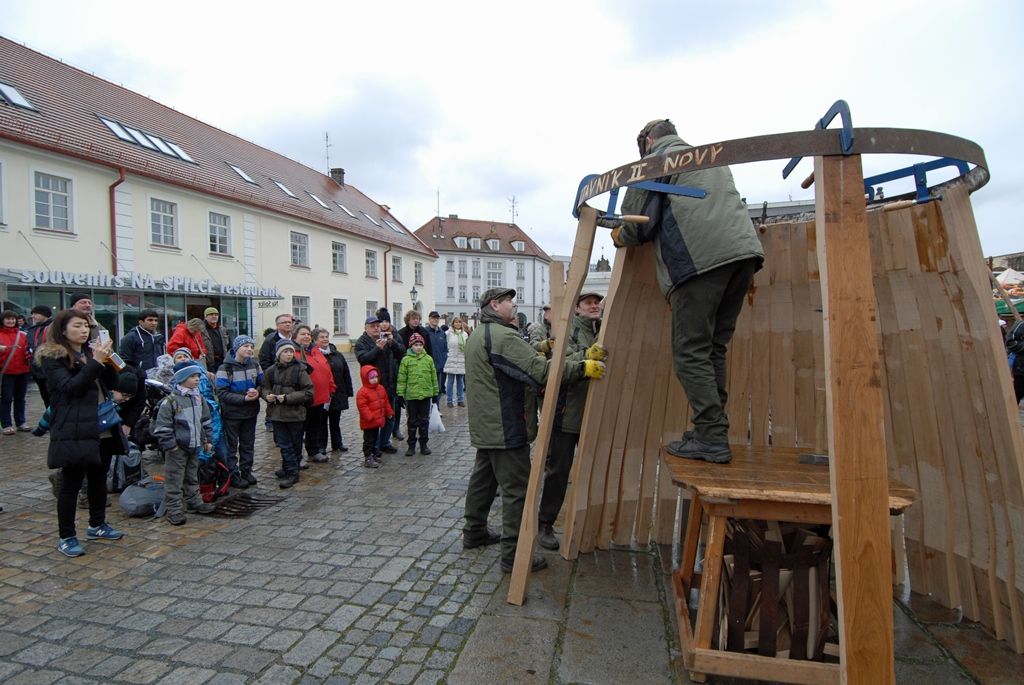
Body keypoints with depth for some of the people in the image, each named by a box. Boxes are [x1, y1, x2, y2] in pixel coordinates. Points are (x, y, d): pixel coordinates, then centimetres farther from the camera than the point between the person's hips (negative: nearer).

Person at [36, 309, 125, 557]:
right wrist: (96, 362, -24)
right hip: (74, 432, -7)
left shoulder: (90, 351, 13)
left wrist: (107, 359, -6)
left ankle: (97, 525, 32)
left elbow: (112, 383, 10)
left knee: (99, 479, 16)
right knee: (71, 484, 2)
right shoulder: (53, 358, -6)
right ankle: (66, 537, 14)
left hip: (103, 430, 7)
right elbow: (70, 387, -19)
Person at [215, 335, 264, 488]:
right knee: (232, 445, 5)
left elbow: (262, 383, 10)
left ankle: (246, 471, 28)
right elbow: (222, 394, -17)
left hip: (251, 412, 5)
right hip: (232, 414, -5)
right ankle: (233, 475, 16)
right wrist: (243, 398, -24)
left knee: (248, 443, 15)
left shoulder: (254, 365, 2)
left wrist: (257, 392, -13)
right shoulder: (225, 368, -14)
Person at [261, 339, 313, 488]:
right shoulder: (271, 370, 2)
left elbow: (309, 392, -11)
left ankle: (291, 472, 18)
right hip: (277, 413, 3)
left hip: (295, 413, -3)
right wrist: (267, 395, -9)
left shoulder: (299, 369, -9)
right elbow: (264, 388, 14)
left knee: (295, 444, 8)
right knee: (284, 444, 7)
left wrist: (288, 398, -18)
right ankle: (291, 471, 19)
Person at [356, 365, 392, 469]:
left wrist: (389, 412, 17)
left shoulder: (381, 388, 6)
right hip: (368, 422, -8)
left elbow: (386, 402, 15)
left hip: (378, 420, 8)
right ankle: (368, 459, 6)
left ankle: (374, 454, 32)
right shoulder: (362, 392, -18)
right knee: (369, 440, 0)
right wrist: (370, 417, -27)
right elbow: (362, 407, -23)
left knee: (375, 438, 20)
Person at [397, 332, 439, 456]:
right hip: (411, 395, -1)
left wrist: (435, 392, 9)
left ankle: (423, 444, 21)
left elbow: (434, 377, 8)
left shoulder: (429, 359, 2)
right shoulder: (406, 360, -3)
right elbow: (402, 379, -2)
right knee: (412, 421, 8)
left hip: (426, 394, 2)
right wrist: (400, 394, -4)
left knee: (424, 420, 9)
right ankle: (411, 446, 18)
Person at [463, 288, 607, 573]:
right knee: (516, 489, -4)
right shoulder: (503, 336, -19)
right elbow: (539, 370, -26)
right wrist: (583, 367, -22)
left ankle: (474, 532, 33)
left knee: (482, 479, 20)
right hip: (506, 428, -11)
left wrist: (537, 350, 3)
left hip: (485, 426, 11)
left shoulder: (477, 336, 15)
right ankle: (513, 554, 2)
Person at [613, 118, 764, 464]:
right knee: (714, 348, 11)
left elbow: (641, 222, 3)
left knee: (690, 352, -5)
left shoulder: (655, 160, 10)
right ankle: (712, 431, 12)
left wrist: (620, 236, 23)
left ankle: (712, 438, -8)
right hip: (743, 250, 8)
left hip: (701, 257, -7)